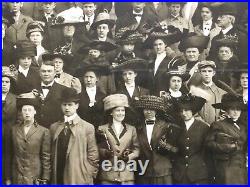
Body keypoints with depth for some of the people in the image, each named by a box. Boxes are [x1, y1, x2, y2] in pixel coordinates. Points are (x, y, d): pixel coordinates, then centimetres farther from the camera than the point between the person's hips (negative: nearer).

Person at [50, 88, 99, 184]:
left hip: (80, 179, -3)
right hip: (58, 179, 3)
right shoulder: (54, 127, 12)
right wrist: (53, 175, 7)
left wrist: (89, 175, -4)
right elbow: (53, 154, 13)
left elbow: (93, 155, 0)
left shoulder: (88, 127, 1)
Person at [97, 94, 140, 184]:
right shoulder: (102, 129, 6)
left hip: (127, 174, 2)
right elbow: (98, 150, 4)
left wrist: (128, 157, -10)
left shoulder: (131, 129, 13)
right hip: (108, 174, -1)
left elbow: (136, 149, 9)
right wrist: (106, 152, -17)